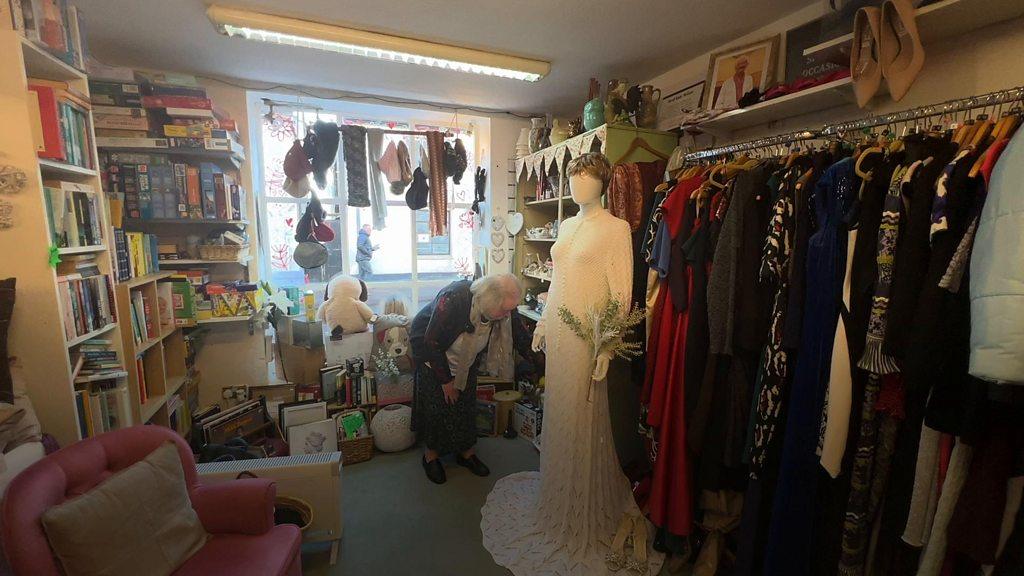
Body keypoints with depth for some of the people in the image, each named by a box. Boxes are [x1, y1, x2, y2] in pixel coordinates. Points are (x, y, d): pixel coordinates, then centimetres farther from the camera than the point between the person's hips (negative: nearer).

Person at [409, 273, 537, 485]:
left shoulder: (504, 307, -24)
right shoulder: (454, 299, -40)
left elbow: (521, 337, -10)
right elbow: (432, 342, -30)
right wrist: (446, 380, -22)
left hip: (467, 357, 5)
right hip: (430, 350, -4)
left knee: (466, 403, 7)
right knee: (438, 405, 0)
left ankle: (466, 452, 27)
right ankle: (431, 455, 22)